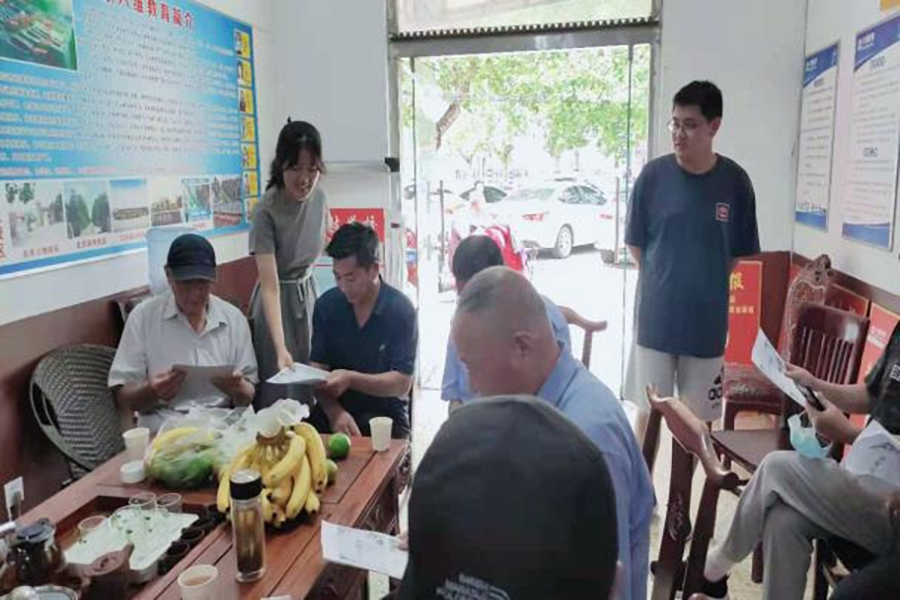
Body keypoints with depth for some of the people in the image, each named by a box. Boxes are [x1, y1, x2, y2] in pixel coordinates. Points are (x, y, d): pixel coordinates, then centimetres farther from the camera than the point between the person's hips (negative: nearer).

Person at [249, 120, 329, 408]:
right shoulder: (266, 211, -23)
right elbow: (270, 287, -28)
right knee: (282, 394, 2)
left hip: (309, 293, 5)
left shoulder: (319, 197, -6)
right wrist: (281, 349, -36)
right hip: (279, 303, -5)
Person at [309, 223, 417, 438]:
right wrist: (335, 411, -19)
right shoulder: (326, 305, 0)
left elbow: (402, 384, -12)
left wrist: (351, 378, -25)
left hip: (385, 412, -2)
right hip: (336, 408, 2)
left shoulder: (401, 309, -10)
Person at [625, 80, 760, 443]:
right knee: (648, 412, 8)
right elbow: (635, 243, 2)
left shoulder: (734, 181, -5)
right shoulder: (653, 175, -7)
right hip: (655, 317, -1)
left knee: (696, 417, 13)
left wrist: (704, 283, 5)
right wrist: (663, 283, 4)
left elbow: (739, 252, 6)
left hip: (707, 321, 1)